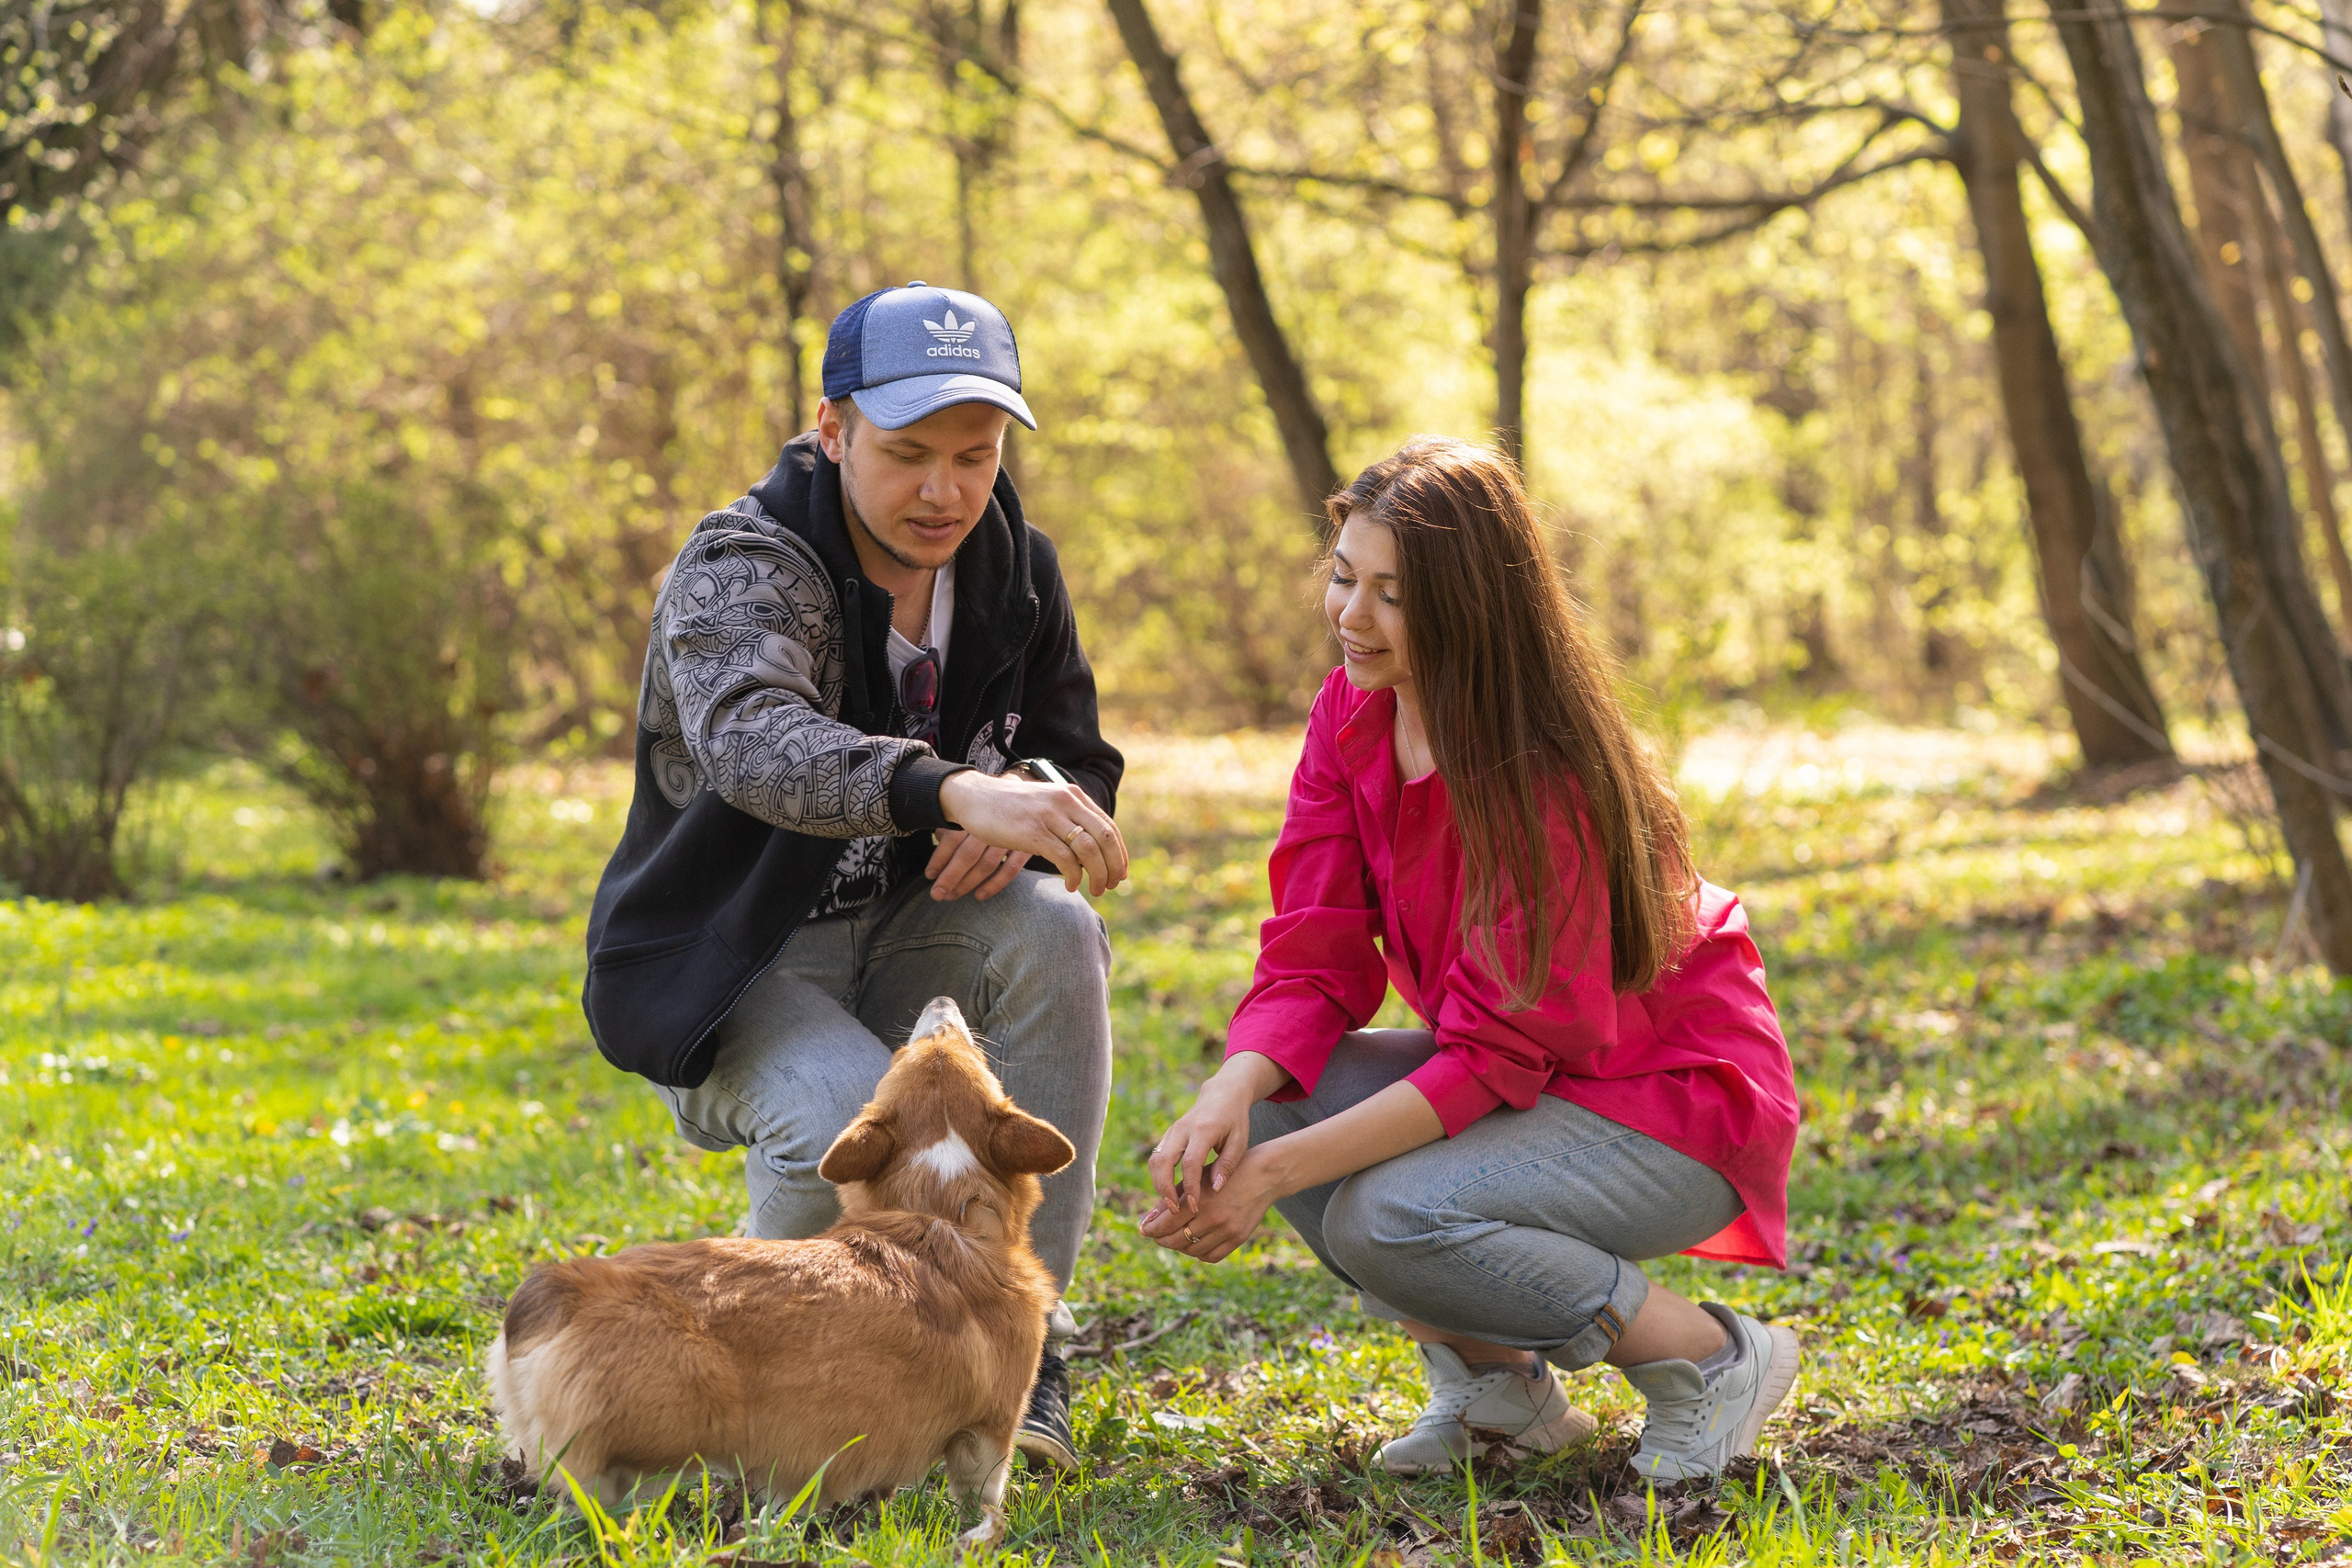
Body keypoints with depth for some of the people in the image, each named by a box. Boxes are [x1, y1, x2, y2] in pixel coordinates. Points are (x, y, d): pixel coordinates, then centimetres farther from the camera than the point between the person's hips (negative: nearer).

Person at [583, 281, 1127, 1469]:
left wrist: (1038, 797, -20)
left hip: (904, 937, 5)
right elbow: (750, 737, -42)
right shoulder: (741, 568, -20)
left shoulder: (1013, 568, 0)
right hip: (733, 966, -5)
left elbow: (1080, 759, 8)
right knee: (857, 1123, -35)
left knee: (1054, 935, -27)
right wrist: (957, 792, -61)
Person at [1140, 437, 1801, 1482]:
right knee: (1261, 1104, -12)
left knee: (1389, 1220, -29)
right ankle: (1496, 1382, 5)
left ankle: (1715, 1358, -8)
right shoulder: (1350, 719, -5)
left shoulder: (1541, 776, -27)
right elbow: (1313, 961, -6)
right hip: (1516, 1073, 8)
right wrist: (1230, 1096, -27)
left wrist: (1277, 1172, -31)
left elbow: (1496, 1053, -26)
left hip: (1671, 1102, -8)